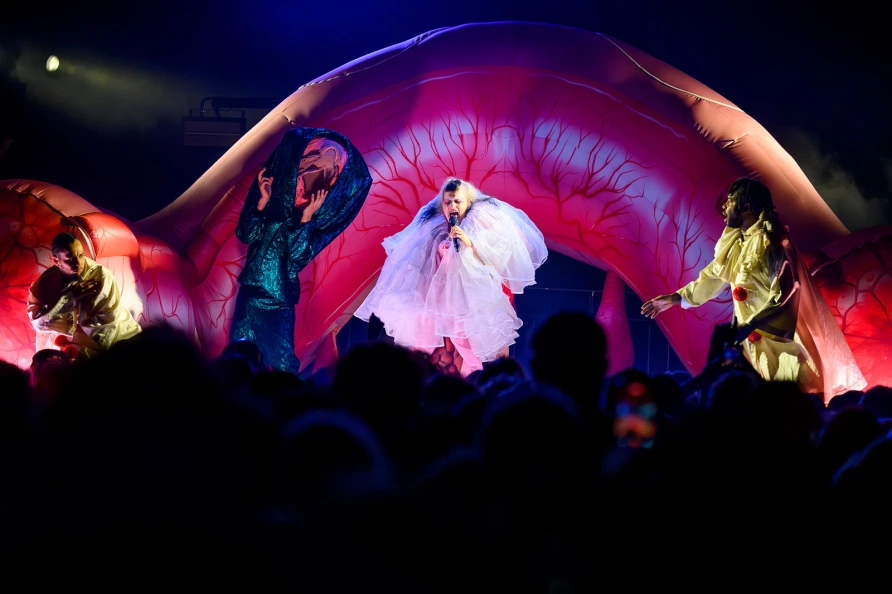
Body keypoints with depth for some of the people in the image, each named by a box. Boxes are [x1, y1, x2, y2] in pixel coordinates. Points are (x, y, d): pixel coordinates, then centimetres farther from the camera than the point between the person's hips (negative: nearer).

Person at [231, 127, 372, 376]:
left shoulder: (321, 218, -5)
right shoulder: (277, 195, 1)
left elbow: (297, 258, -14)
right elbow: (245, 234, -1)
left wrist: (305, 218, -20)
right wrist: (263, 201, -12)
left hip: (278, 302, -3)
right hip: (248, 293, 3)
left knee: (282, 367, -3)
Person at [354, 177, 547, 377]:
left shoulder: (483, 220, -5)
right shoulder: (437, 228, 7)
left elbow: (498, 256, -14)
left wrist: (470, 243, -22)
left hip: (480, 300, -4)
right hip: (447, 302, 4)